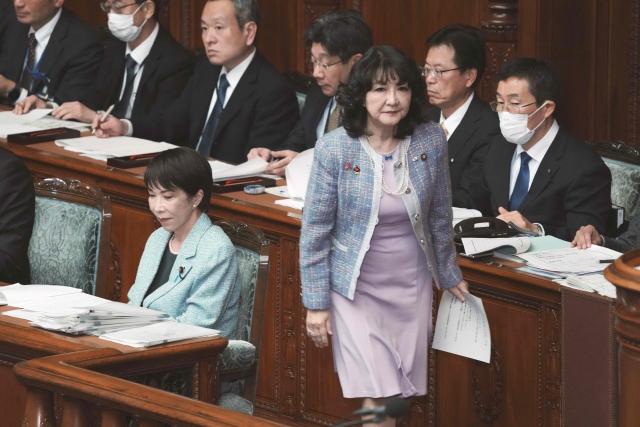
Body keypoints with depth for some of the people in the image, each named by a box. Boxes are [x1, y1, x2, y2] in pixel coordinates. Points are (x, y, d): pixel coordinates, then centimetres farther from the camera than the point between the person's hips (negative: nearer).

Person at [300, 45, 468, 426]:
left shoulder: (431, 140, -8)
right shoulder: (334, 148, -16)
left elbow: (439, 215, 7)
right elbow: (316, 230, -9)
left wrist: (449, 274, 16)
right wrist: (316, 302, -7)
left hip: (412, 285, 3)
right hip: (356, 288, -3)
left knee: (403, 395, 10)